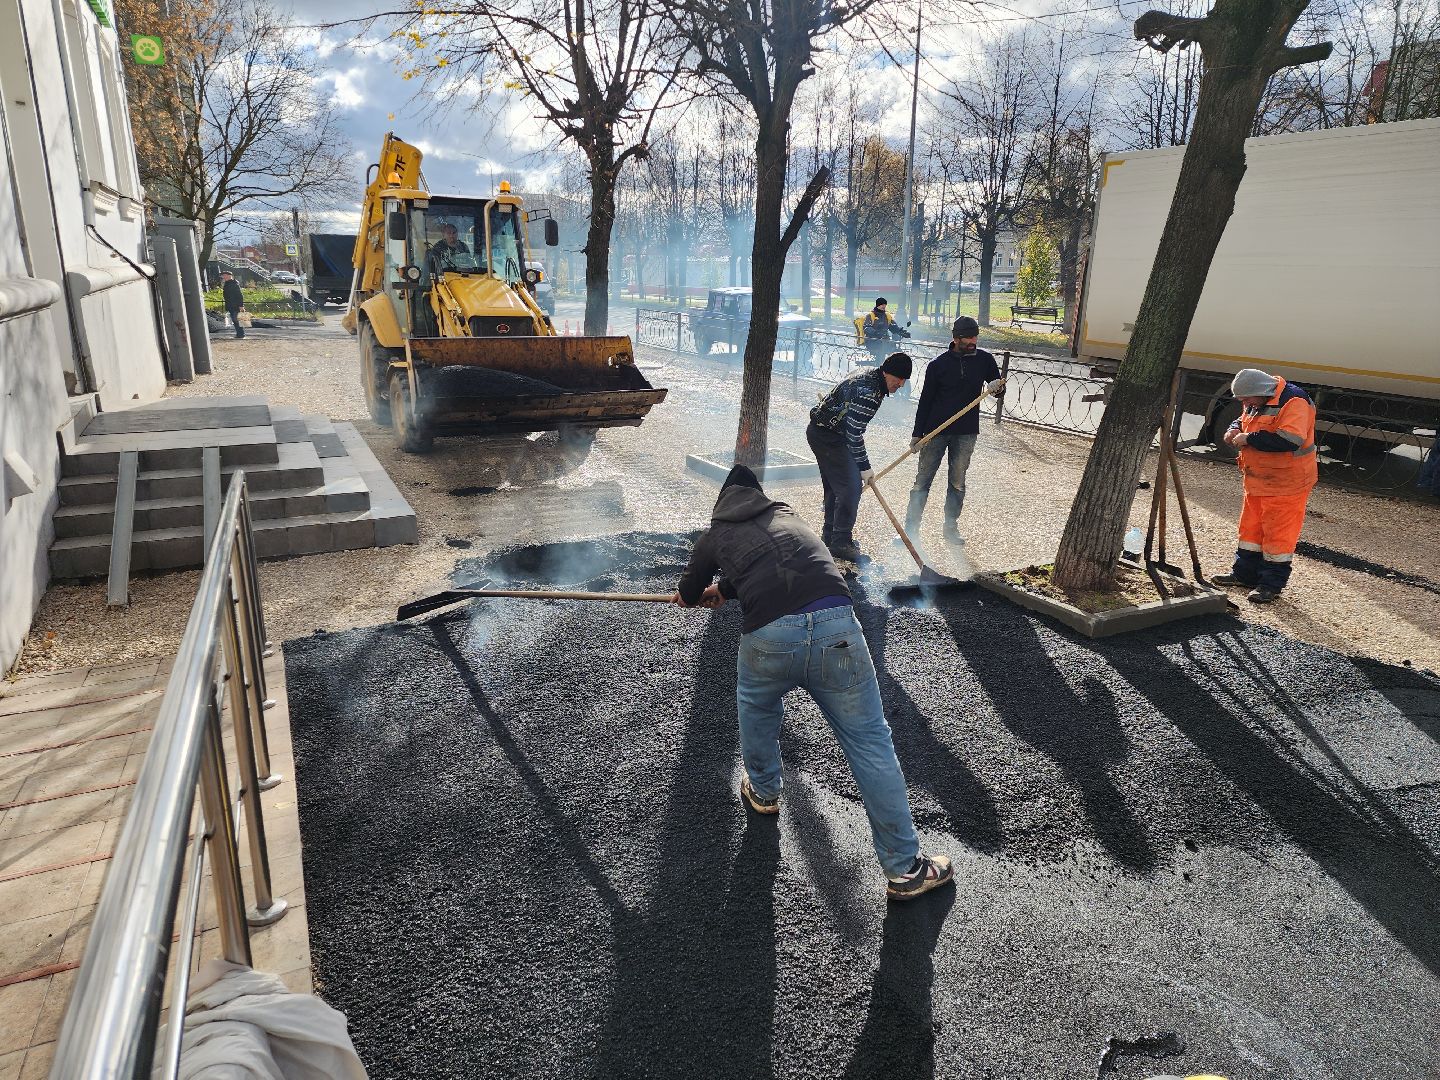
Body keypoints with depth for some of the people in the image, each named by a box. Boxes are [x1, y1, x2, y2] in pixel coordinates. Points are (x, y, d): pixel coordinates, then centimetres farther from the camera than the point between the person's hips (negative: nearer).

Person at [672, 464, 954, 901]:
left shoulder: (714, 536, 23)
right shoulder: (786, 514, 31)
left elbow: (690, 594, 40)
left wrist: (689, 594, 64)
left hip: (769, 637, -1)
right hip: (836, 626, 1)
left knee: (756, 706, 33)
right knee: (870, 744, 10)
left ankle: (764, 791, 52)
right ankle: (905, 868, 15)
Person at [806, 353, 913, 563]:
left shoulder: (869, 373, 7)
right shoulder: (868, 392, -25)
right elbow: (854, 432, -26)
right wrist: (864, 466, -19)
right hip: (829, 437, -11)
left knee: (835, 486, 16)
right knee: (851, 486, -11)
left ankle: (830, 536, 26)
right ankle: (840, 542, -6)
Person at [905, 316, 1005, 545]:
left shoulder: (984, 359, 2)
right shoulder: (938, 364, -4)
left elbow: (997, 386, 13)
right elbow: (926, 400, 1)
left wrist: (997, 387, -13)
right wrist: (917, 434, 0)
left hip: (966, 433, 2)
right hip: (935, 431, -2)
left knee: (957, 483, 9)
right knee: (922, 481, 0)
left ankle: (951, 527, 21)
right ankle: (910, 528, 6)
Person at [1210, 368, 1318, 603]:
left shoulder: (1293, 402, -21)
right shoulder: (1256, 403, 8)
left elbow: (1290, 440, -32)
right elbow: (1244, 420, 26)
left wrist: (1249, 439, -24)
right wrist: (1236, 429, 2)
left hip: (1286, 484, -9)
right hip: (1257, 481, 9)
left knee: (1278, 533, -1)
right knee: (1251, 527, 17)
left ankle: (1272, 584, 7)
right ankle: (1244, 573, 29)